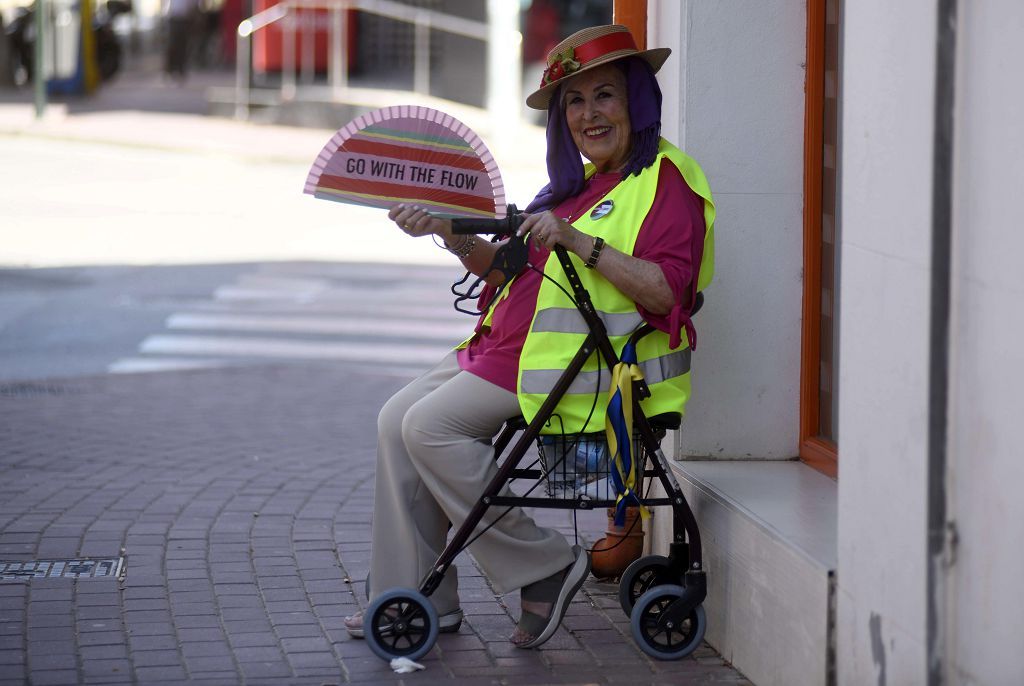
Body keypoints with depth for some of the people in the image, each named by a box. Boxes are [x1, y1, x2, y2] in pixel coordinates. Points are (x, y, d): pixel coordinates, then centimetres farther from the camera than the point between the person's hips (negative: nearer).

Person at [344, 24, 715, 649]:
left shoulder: (667, 183, -9)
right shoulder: (582, 184, 19)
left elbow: (665, 292, -21)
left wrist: (577, 242, -27)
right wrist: (450, 233, 2)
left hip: (580, 360, -10)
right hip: (517, 343, 10)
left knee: (432, 426, -17)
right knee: (399, 419, 4)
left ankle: (545, 567, -8)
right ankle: (417, 601, 7)